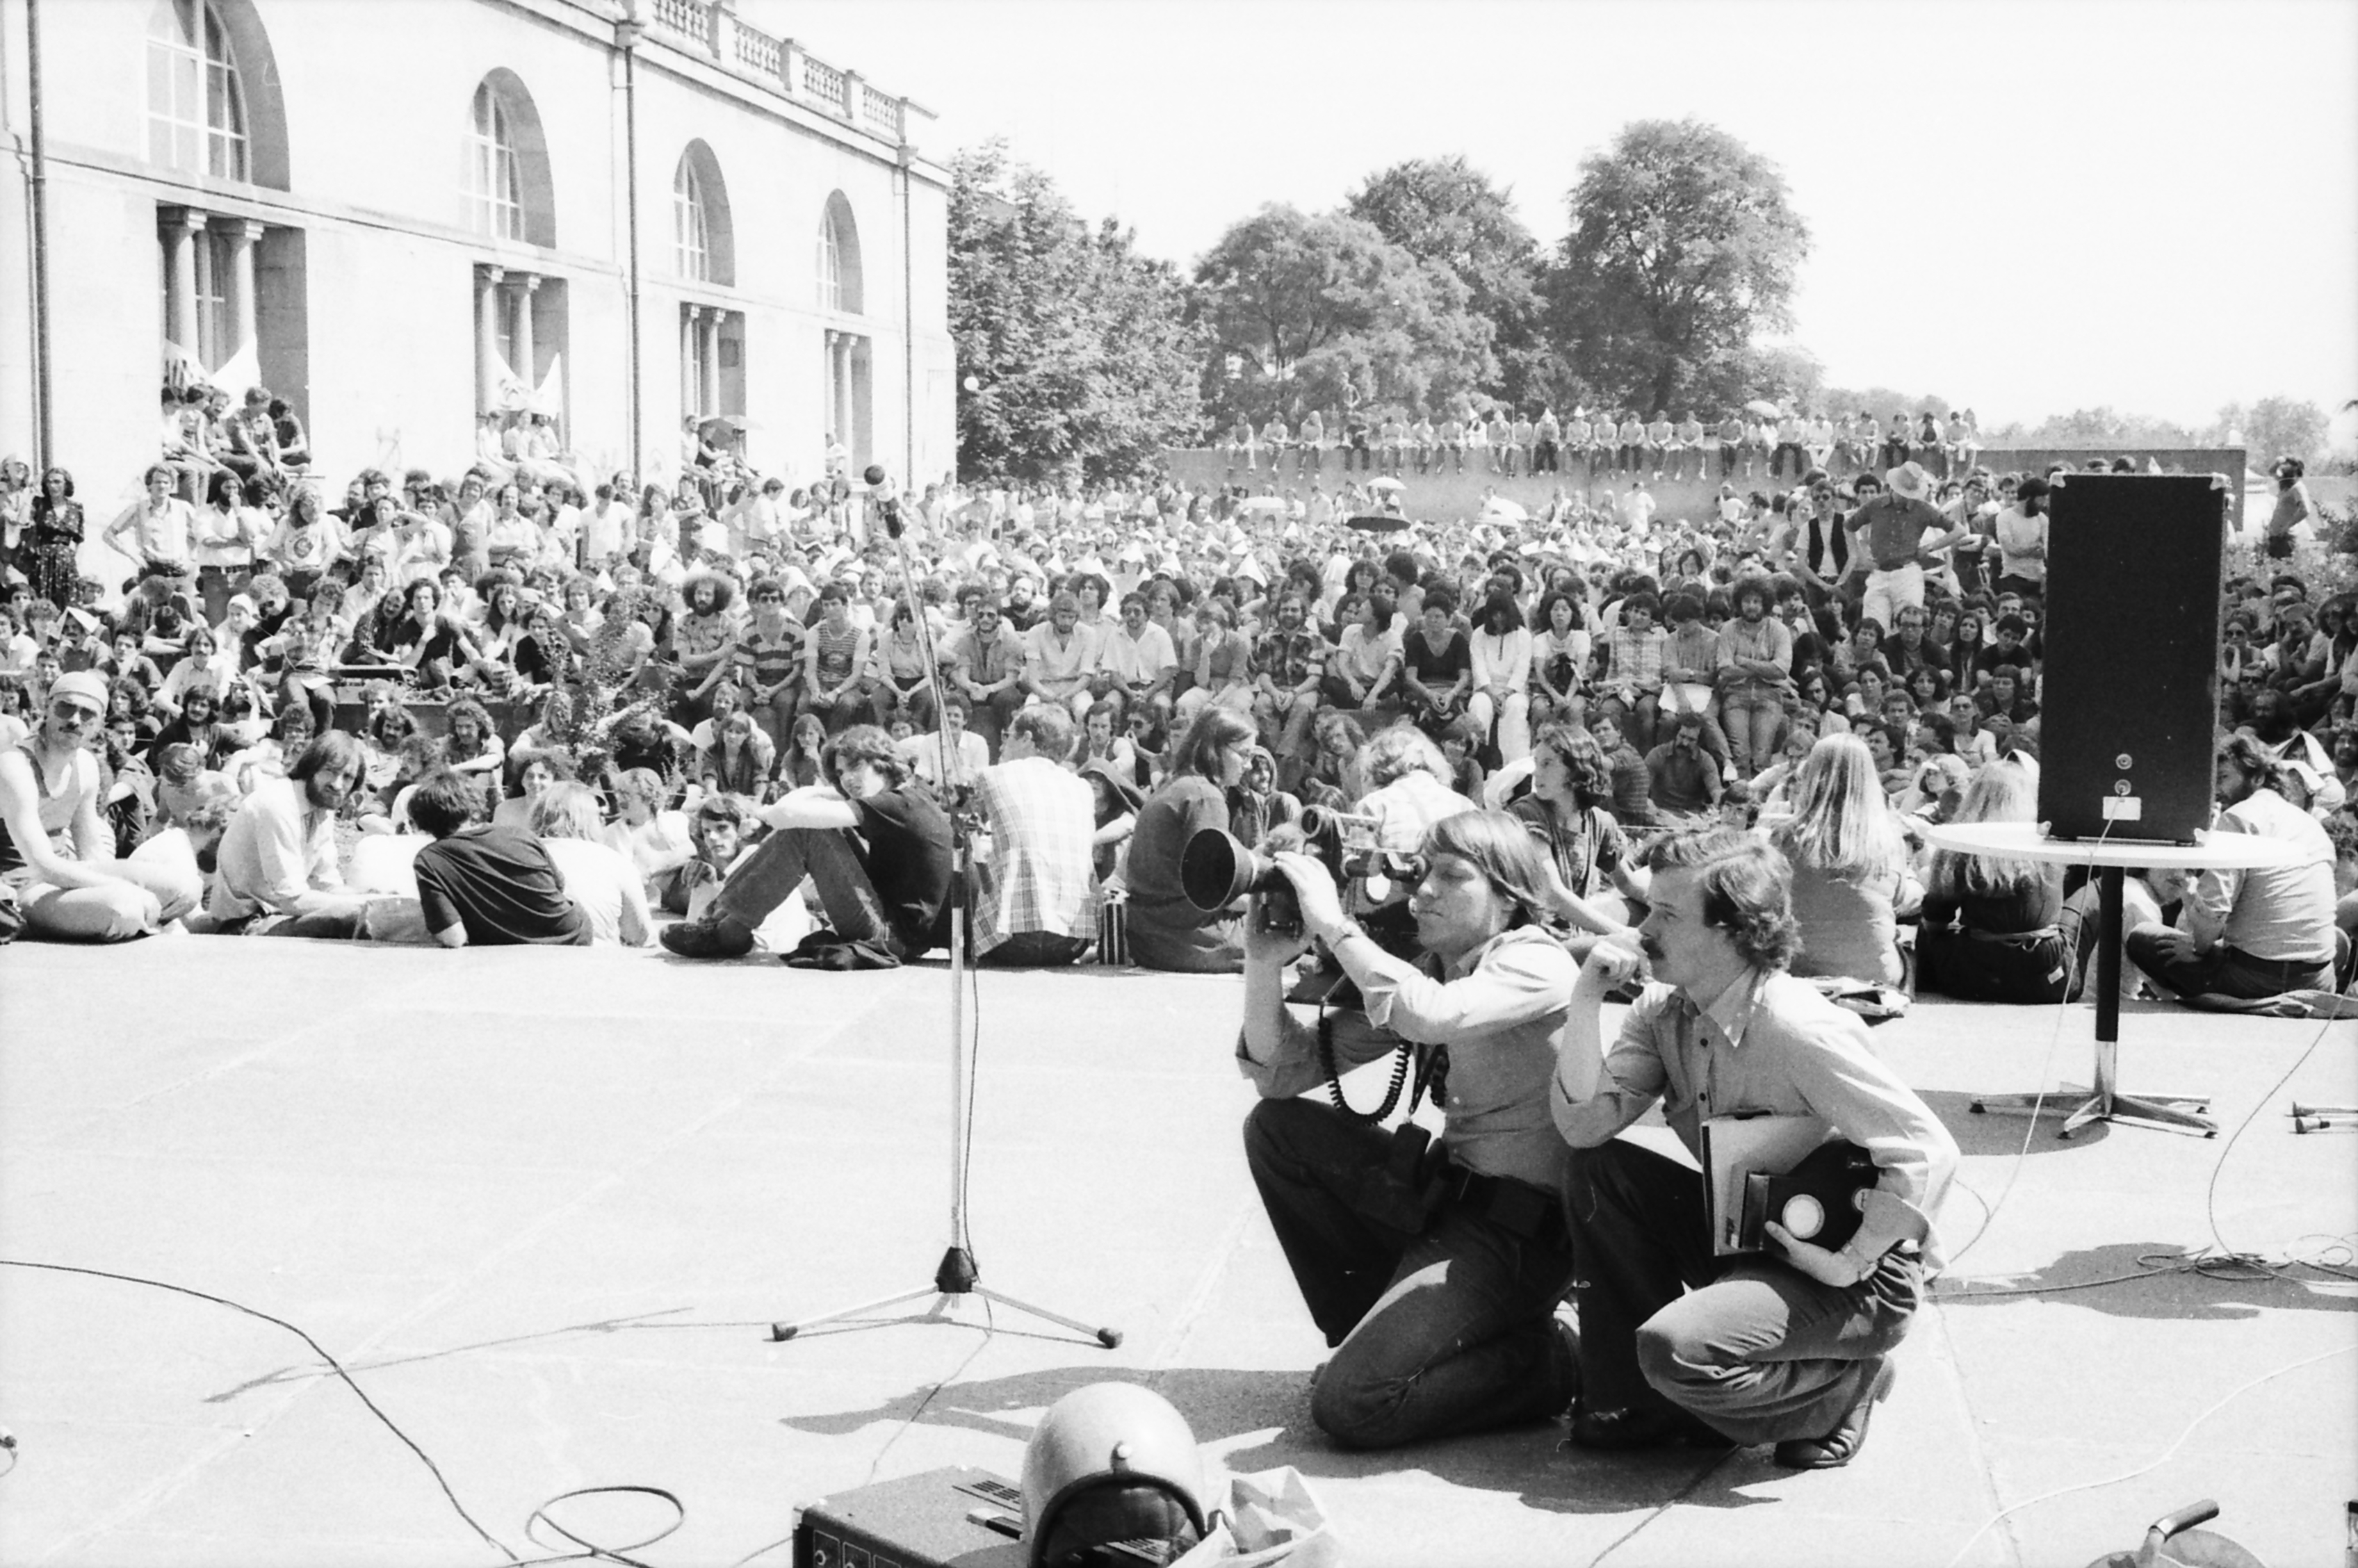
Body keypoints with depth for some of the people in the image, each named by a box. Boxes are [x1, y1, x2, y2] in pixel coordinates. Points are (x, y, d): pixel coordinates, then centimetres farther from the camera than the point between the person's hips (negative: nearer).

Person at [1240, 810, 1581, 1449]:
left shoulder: (1537, 966, -11)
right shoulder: (1423, 970, 9)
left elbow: (1430, 1016, -34)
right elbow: (1282, 1074, 5)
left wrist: (1333, 925, -25)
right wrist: (1265, 965, -10)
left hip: (1519, 1232, -8)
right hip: (1443, 1196, 8)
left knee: (1351, 1406, -20)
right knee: (1277, 1127, -3)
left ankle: (1546, 1362, 3)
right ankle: (1381, 1329, 6)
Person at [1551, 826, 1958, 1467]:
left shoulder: (1801, 1031, -26)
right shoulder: (1663, 1011, -3)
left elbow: (1928, 1153, -26)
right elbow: (1584, 1123, -10)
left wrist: (1848, 1264, -21)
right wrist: (1587, 1000, -18)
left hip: (1854, 1282, -7)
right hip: (1738, 1239, 8)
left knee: (1676, 1348, -29)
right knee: (1596, 1171, -10)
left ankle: (1843, 1387, 2)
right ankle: (1634, 1401, 2)